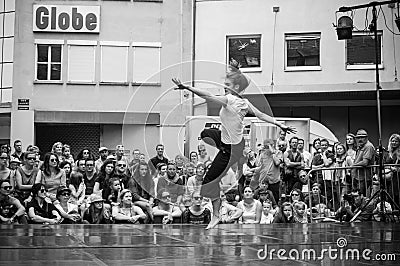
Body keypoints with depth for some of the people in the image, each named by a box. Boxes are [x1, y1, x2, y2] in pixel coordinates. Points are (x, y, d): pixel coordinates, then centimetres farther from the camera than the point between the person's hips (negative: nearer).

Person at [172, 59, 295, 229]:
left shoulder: (229, 100, -26)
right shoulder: (245, 102, -4)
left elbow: (207, 96, -32)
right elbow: (262, 116, -3)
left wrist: (185, 87, -33)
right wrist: (280, 125, 5)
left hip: (230, 149, -9)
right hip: (238, 142, 9)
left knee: (209, 181, 2)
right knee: (206, 133, 31)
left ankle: (215, 215, 14)